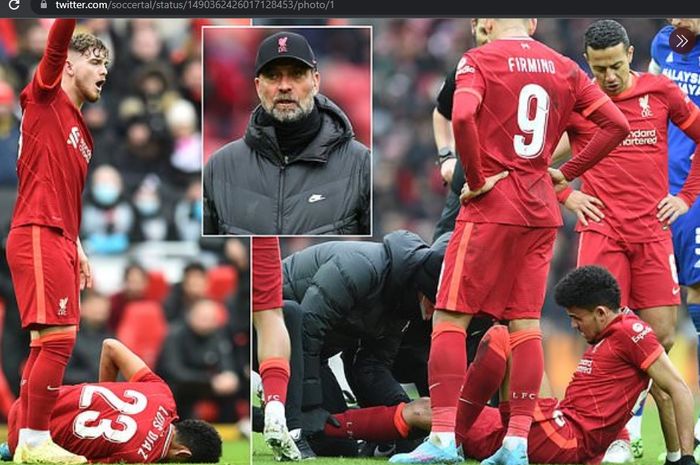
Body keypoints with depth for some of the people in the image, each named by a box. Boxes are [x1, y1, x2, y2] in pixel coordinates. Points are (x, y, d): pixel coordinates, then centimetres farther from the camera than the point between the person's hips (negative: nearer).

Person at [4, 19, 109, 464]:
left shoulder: (82, 135, 22)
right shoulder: (45, 97, 0)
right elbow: (57, 39, -15)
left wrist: (77, 250, 21)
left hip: (59, 242, 9)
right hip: (37, 236, -9)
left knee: (49, 344, 9)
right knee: (57, 338, -14)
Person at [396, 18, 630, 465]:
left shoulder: (479, 61, -5)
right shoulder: (562, 67, 9)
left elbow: (462, 117, -23)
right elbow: (617, 124, 7)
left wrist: (476, 178, -12)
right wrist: (567, 173, 10)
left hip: (493, 206, -5)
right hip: (542, 211, 5)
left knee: (450, 315, -2)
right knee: (525, 321, 8)